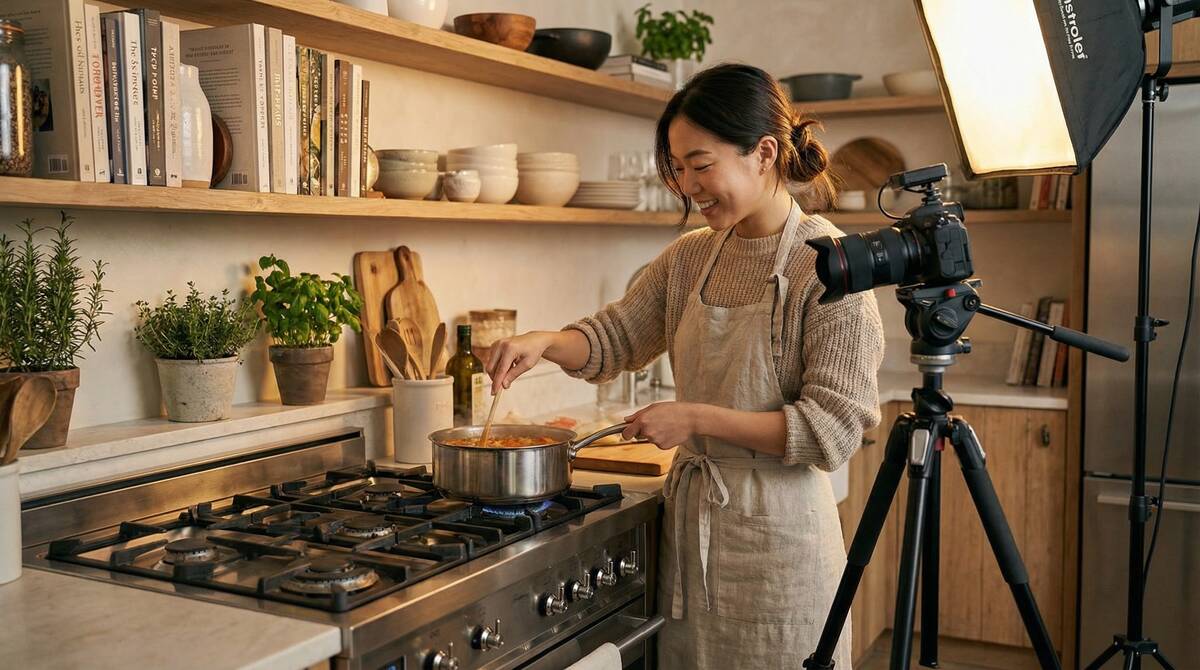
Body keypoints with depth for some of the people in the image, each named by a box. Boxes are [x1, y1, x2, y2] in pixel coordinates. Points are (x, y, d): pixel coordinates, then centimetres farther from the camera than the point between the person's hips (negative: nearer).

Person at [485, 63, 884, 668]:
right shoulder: (689, 257, 5)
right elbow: (616, 335, 10)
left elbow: (834, 429, -18)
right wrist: (544, 342, -10)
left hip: (775, 533, -6)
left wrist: (697, 418, -20)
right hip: (689, 524, 6)